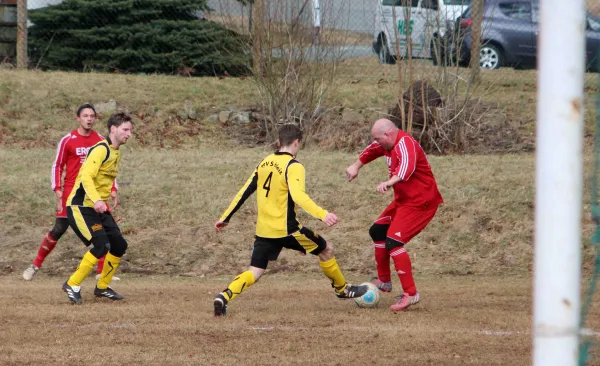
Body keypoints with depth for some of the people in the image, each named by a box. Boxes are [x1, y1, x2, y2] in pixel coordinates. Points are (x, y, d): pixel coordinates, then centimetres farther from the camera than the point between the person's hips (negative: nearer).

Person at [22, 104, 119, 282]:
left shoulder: (101, 141, 6)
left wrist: (113, 191, 5)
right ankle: (35, 265, 10)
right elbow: (57, 166, 0)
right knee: (58, 230, -4)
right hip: (71, 192, -3)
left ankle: (102, 272, 6)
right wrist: (58, 191, -9)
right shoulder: (68, 140, -3)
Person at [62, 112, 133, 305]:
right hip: (80, 206, -9)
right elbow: (86, 177, -29)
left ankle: (102, 287, 22)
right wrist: (96, 200, -42)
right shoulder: (101, 149, -16)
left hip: (98, 208, 9)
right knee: (101, 246, -21)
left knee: (119, 245, 6)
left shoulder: (116, 153, 14)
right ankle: (73, 285, -10)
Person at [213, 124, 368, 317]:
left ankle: (224, 297, -17)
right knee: (326, 249, 14)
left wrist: (225, 218, 19)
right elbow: (298, 195, -28)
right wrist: (322, 214, -36)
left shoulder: (264, 163, 10)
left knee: (254, 272, 7)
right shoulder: (293, 166, -11)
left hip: (263, 230, 6)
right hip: (286, 229, -6)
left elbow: (244, 192, 12)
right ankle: (342, 289, 29)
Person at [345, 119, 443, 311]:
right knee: (377, 231, 20)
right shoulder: (389, 144, 5)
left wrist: (390, 182, -60)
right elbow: (372, 150, 29)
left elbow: (407, 165, -45)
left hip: (420, 202, -11)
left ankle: (410, 293, -21)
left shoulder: (405, 144, -24)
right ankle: (384, 281, 33)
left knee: (393, 242, -21)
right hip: (403, 200, 11)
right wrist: (356, 166, 28)